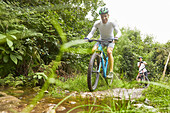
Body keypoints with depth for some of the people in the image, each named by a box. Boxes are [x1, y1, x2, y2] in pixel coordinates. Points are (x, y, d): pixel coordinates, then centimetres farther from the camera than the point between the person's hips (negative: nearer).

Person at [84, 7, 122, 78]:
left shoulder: (112, 23, -21)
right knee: (94, 50, -24)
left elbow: (119, 32, -26)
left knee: (109, 52, -31)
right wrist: (87, 38, -39)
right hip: (101, 40, 3)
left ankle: (111, 72, -23)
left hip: (110, 40, -2)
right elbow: (91, 33, -17)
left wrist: (116, 38, -48)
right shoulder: (97, 23, -17)